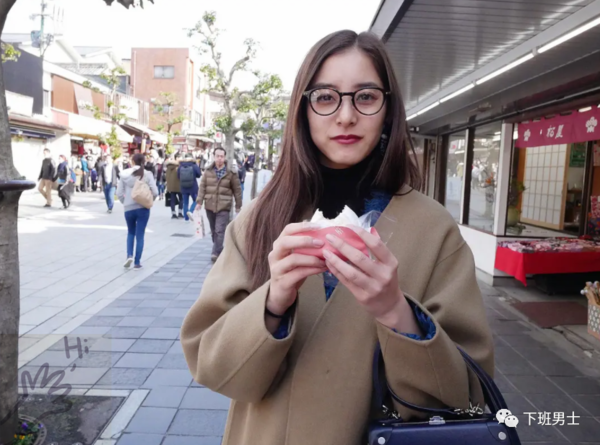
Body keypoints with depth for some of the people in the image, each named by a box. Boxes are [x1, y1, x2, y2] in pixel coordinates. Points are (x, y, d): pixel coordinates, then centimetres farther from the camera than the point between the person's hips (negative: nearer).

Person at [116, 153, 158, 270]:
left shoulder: (125, 174, -1)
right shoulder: (147, 174, -5)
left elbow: (119, 193, -2)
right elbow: (155, 192, -12)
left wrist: (125, 202, 13)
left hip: (129, 208, 2)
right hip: (143, 208, -1)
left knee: (131, 233, 23)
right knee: (140, 235, 7)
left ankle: (129, 255, 4)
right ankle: (137, 263, 10)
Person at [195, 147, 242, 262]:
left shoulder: (231, 173, -3)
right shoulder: (208, 171, 5)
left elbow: (237, 190, 1)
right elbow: (202, 187, 5)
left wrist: (238, 206, 1)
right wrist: (199, 202, -4)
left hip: (224, 207, -4)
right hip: (210, 206, 4)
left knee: (220, 231, -13)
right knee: (214, 231, 14)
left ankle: (217, 253, -14)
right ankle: (219, 251, 28)